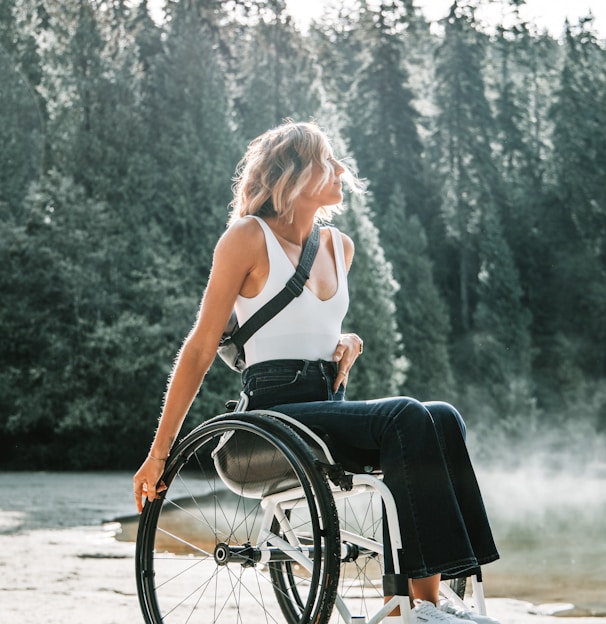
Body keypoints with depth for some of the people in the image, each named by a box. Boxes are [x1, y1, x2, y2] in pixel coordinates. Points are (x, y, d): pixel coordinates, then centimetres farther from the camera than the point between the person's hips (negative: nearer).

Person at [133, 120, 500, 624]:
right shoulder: (248, 238, -1)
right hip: (277, 409, -6)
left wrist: (347, 342, 8)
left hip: (332, 404, 7)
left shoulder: (339, 247, 18)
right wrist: (159, 454, -4)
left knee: (442, 418, -22)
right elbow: (200, 349, -2)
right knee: (407, 419, -30)